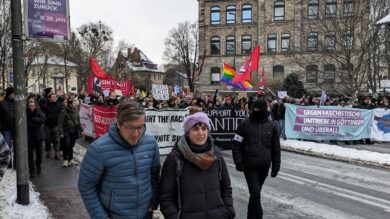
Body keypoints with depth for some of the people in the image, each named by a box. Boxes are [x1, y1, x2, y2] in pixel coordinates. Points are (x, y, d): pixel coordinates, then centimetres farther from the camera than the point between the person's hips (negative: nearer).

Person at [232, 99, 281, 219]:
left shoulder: (271, 126, 5)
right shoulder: (245, 124, -4)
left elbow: (276, 148, 10)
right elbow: (236, 144, -3)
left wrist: (276, 166, 7)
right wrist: (238, 161, -10)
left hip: (264, 167, 3)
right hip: (249, 166, -3)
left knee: (255, 193, 16)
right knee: (255, 193, -8)